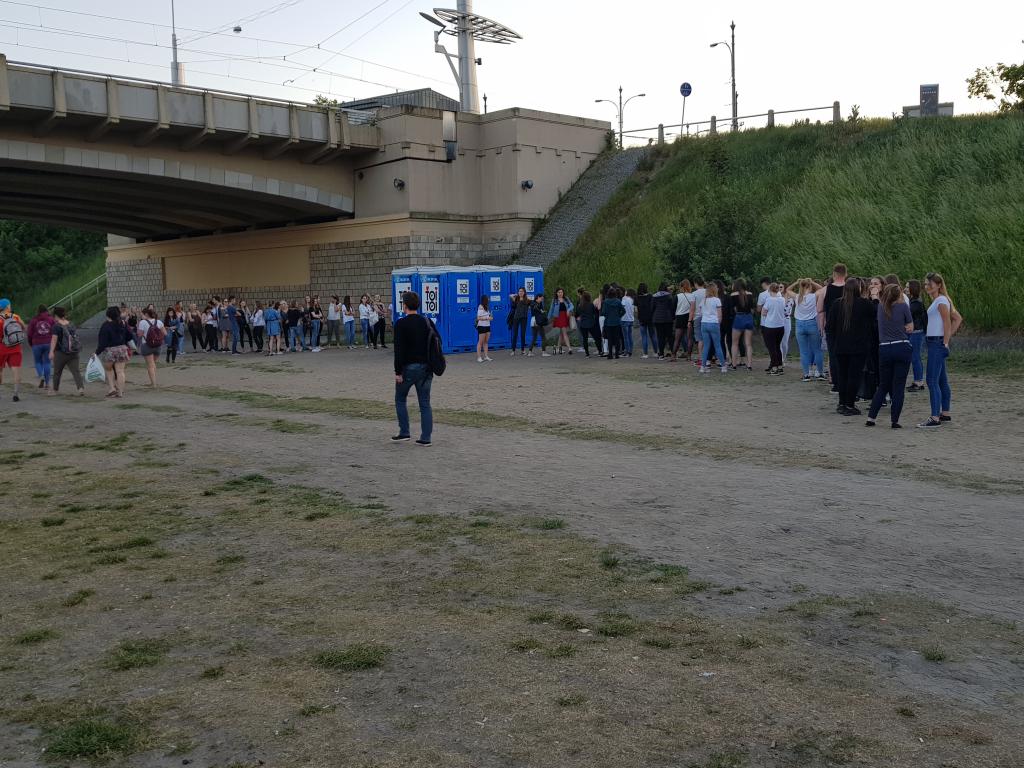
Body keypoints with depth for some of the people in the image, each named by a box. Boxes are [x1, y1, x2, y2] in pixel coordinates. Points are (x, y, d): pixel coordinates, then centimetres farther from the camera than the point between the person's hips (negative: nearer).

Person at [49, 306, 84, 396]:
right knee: (76, 371, -2)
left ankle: (55, 389, 24)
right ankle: (81, 387, -20)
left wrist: (51, 351, -21)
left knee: (57, 372, 12)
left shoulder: (57, 326, -10)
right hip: (73, 353, 5)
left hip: (61, 352, -5)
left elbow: (54, 339, -18)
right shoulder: (70, 324, 9)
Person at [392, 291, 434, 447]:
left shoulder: (401, 324, -11)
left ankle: (404, 433, 13)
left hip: (408, 368, -5)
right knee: (425, 403, 6)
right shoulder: (428, 322, 7)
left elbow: (399, 350, -17)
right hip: (426, 368, 5)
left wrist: (398, 372, -14)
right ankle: (425, 438, 3)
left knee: (400, 399, 15)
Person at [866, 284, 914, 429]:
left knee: (883, 386, 14)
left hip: (884, 349, 3)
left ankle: (871, 417, 8)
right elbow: (910, 328, 2)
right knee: (898, 386, 1)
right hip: (902, 348, -3)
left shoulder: (880, 307, 6)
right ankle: (895, 421, 0)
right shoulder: (903, 306, -4)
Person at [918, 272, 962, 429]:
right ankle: (945, 413, 22)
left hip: (938, 343, -10)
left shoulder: (941, 300, -11)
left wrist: (946, 342, -17)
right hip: (933, 343, 10)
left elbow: (948, 323, -16)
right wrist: (949, 335, 12)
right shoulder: (936, 301, 16)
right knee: (941, 380, 15)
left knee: (932, 380, -11)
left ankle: (935, 418, -12)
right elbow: (958, 318, 19)